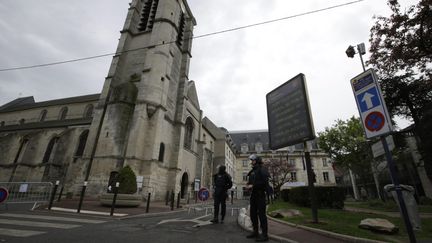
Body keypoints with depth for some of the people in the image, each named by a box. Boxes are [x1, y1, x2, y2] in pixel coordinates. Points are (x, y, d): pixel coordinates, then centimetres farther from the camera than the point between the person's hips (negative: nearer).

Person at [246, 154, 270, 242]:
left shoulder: (262, 170, -8)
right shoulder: (252, 171, 16)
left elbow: (264, 182, -19)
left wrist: (253, 185, -18)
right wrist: (248, 184, 2)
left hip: (260, 194, -8)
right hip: (253, 194, 8)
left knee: (261, 214, -5)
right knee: (253, 214, 11)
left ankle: (264, 235, 3)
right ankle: (255, 232, 22)